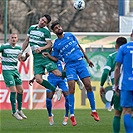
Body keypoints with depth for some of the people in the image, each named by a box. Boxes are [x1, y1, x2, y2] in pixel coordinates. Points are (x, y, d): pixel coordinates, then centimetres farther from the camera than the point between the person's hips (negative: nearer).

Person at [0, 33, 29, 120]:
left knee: (20, 90, 7)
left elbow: (22, 59, 17)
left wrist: (26, 56, -3)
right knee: (13, 90, -12)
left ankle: (19, 110, 23)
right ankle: (14, 112, -2)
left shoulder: (18, 48, 6)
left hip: (15, 70, 6)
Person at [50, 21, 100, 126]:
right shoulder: (56, 44, 3)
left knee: (88, 86, -5)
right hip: (70, 65, -2)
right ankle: (72, 115, -8)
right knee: (71, 89, -14)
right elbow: (56, 59, 10)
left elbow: (79, 47, 18)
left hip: (80, 62, 2)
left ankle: (94, 111, 7)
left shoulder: (70, 35, 9)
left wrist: (87, 59, 20)